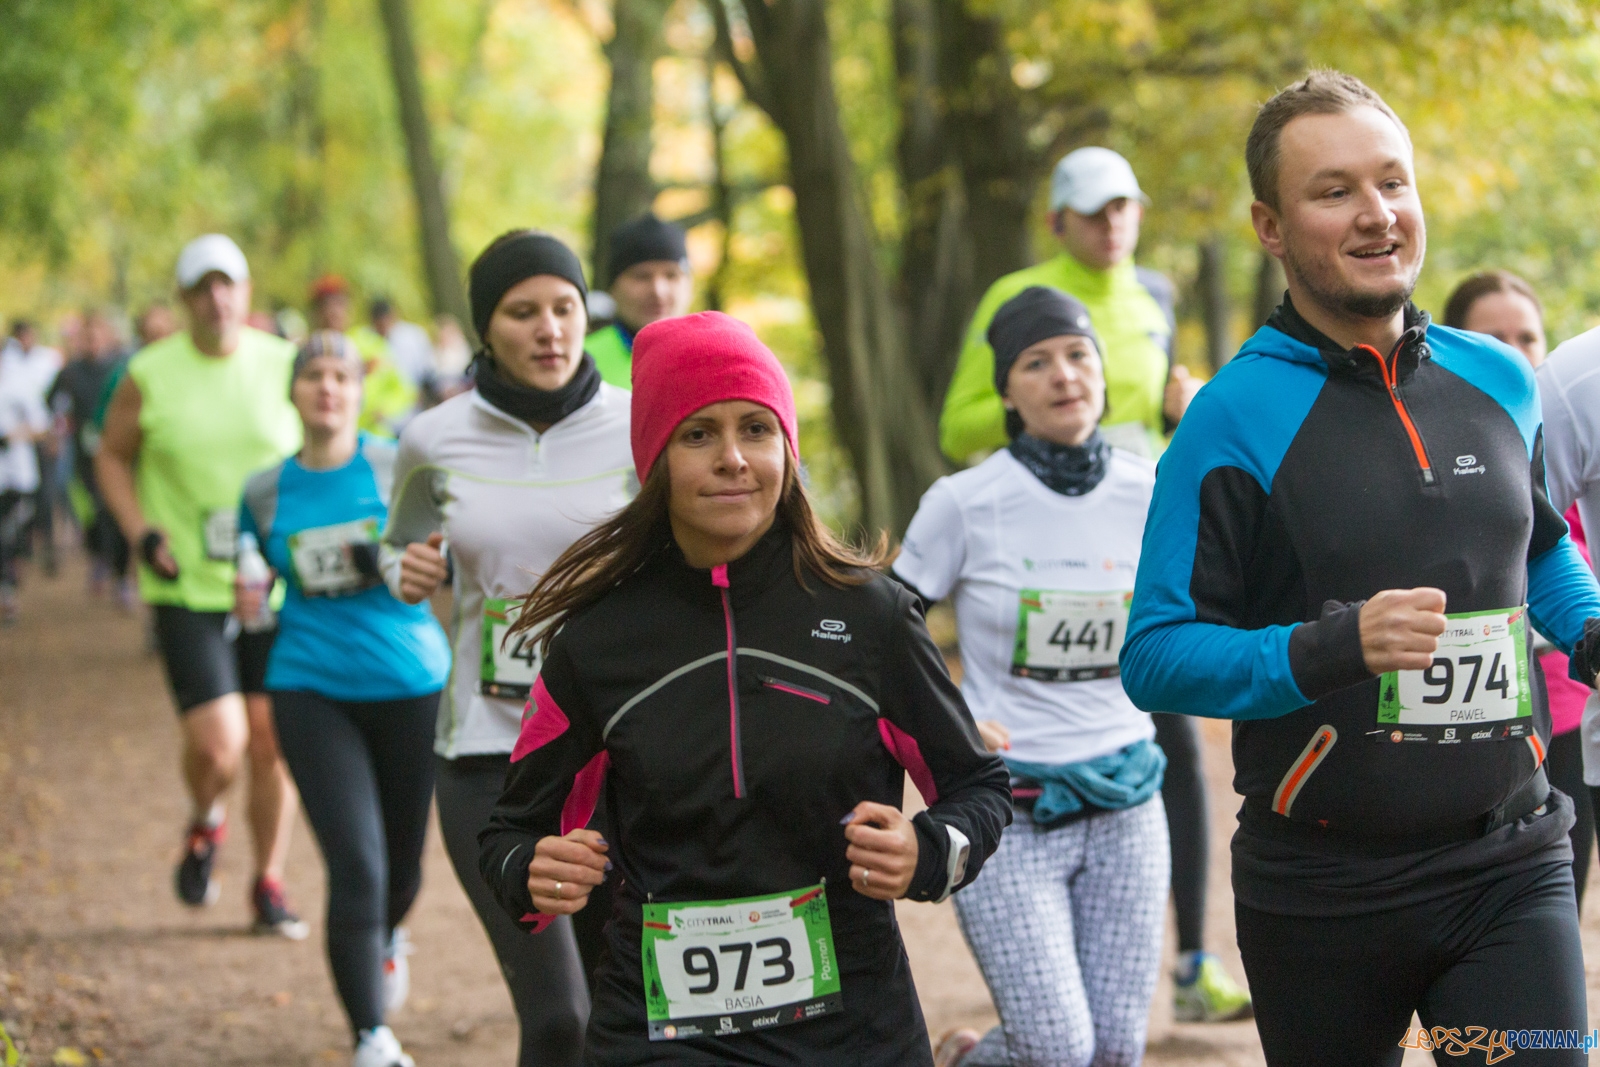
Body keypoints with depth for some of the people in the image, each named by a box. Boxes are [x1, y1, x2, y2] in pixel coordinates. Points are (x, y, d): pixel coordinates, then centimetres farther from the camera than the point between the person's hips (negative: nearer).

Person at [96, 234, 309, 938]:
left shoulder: (284, 366, 1)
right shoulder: (149, 376, -3)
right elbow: (112, 457, 9)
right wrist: (141, 535, -5)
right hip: (187, 590, -2)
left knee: (272, 741, 4)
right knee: (218, 746, -13)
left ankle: (269, 884, 21)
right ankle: (205, 824, 21)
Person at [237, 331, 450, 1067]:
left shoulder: (398, 467, -1)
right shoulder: (264, 492, 6)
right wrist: (248, 599, -1)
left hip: (409, 681, 0)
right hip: (311, 690, 0)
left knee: (403, 861, 13)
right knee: (355, 864, -14)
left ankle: (387, 937, 51)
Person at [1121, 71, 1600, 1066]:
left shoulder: (1501, 381, 6)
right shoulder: (1235, 417, -9)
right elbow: (1156, 656, -12)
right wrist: (1333, 647, -26)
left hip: (1511, 865, 3)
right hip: (1323, 895, -3)